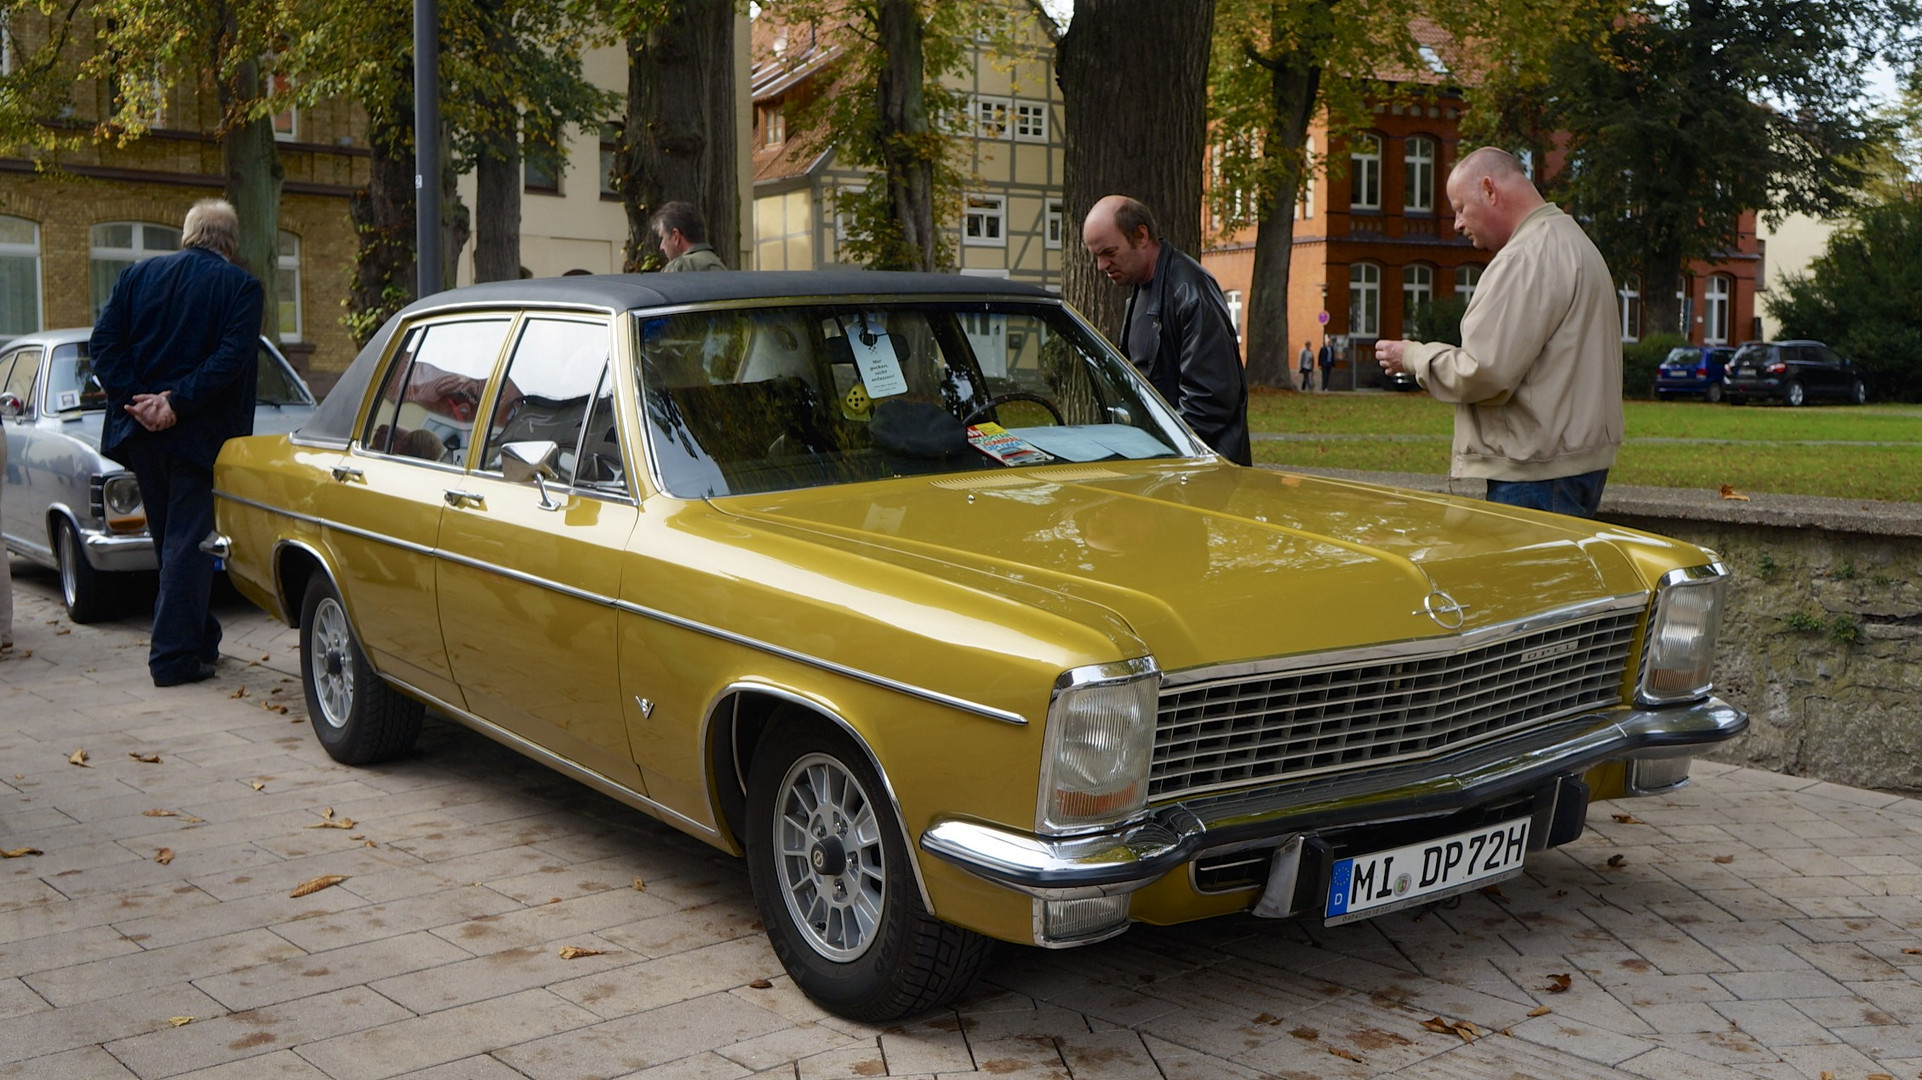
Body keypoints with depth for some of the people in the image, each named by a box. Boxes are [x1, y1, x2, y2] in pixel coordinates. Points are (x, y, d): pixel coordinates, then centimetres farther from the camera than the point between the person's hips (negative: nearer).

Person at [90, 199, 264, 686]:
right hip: (200, 433, -4)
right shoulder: (239, 285, -5)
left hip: (142, 429, 5)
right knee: (188, 541, 0)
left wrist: (134, 401, -8)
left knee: (170, 540, 17)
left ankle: (200, 640, 28)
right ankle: (174, 655, -1)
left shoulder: (136, 276, 7)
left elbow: (102, 344, -2)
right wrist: (177, 403, -18)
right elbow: (231, 358, -19)